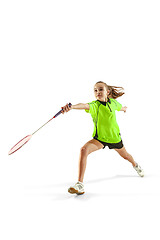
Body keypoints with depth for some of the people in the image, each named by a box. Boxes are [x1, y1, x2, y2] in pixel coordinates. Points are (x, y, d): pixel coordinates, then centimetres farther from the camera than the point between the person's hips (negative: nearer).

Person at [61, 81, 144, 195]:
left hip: (114, 137, 3)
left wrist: (124, 108, 37)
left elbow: (120, 107, 14)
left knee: (125, 156, 25)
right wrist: (72, 107, -70)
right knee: (84, 150, -30)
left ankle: (135, 164, 65)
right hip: (99, 138, -3)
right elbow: (85, 105, -48)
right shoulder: (94, 105, -24)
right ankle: (80, 184, -27)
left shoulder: (113, 102, -13)